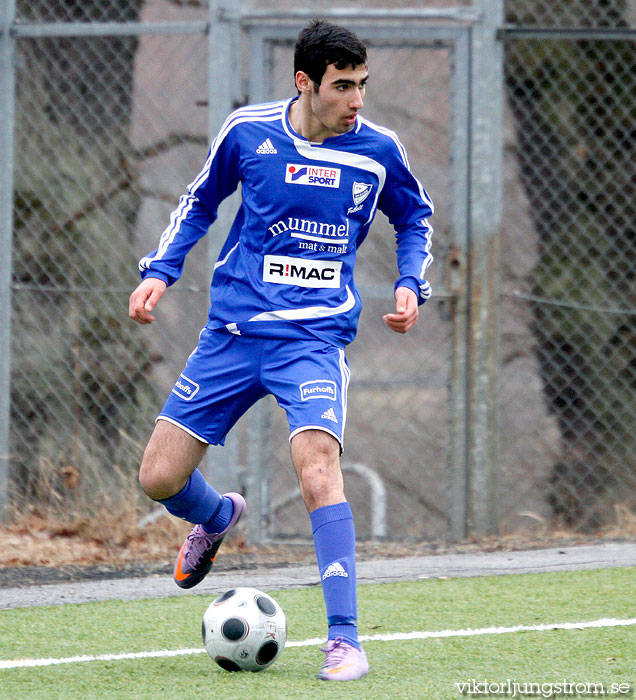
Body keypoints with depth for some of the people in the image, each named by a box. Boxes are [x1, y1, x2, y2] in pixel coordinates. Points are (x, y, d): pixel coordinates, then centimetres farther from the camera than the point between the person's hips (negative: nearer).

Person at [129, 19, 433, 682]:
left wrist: (410, 285, 3)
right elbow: (199, 202, 16)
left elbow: (414, 217, 18)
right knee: (160, 478, 0)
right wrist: (160, 270, 4)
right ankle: (217, 517, 38)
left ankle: (344, 639, -21)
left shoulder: (377, 149, -2)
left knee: (317, 470, -25)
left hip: (314, 336, -2)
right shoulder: (247, 131, -2)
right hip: (233, 329, 2)